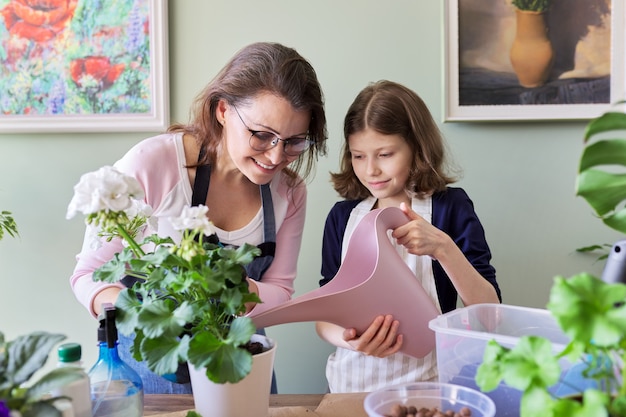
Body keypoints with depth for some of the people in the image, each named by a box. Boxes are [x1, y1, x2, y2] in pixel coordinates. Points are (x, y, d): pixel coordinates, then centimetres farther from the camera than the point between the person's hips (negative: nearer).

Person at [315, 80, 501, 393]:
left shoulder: (450, 206, -2)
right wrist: (348, 338, -15)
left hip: (426, 380, -1)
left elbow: (489, 311, -5)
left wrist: (442, 247, -19)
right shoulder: (342, 216, 5)